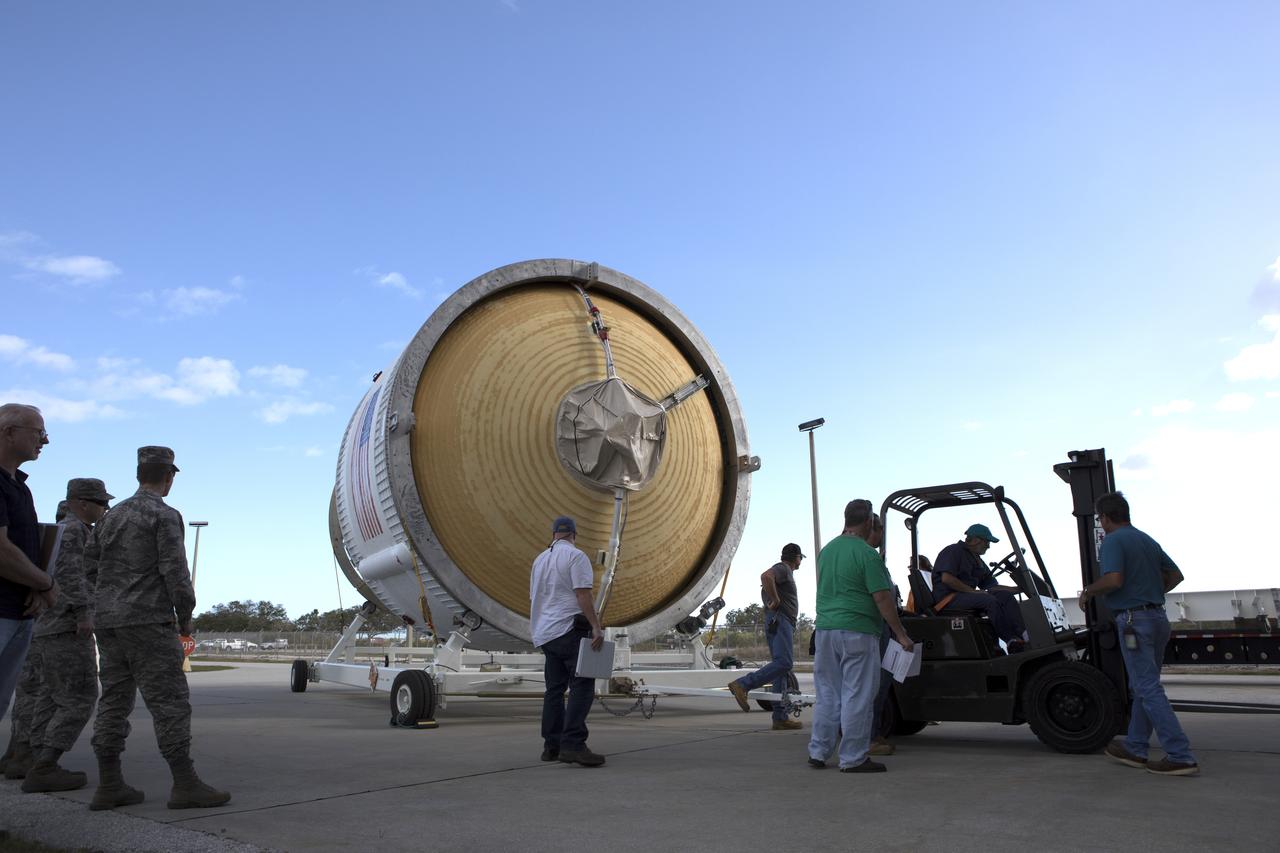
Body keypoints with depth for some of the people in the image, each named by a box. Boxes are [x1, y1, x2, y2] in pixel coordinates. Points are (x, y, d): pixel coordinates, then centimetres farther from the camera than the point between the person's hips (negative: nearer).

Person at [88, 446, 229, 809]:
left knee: (114, 702, 9)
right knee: (169, 703, -7)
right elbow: (175, 572, -15)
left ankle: (109, 785, 10)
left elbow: (90, 557, 24)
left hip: (107, 619, 8)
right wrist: (185, 615, -4)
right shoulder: (165, 515, -9)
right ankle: (185, 785, -7)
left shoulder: (112, 515, 14)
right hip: (148, 621, -8)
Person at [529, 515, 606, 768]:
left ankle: (552, 746, 12)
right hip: (570, 628, -8)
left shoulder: (540, 559, 18)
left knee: (555, 688, 12)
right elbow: (583, 594, -16)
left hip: (546, 632, 8)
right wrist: (596, 626, -19)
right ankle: (573, 744, -21)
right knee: (582, 686, -11)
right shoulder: (575, 556, -6)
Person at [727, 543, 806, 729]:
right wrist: (775, 600, -19)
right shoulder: (782, 568, -5)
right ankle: (742, 685, -30)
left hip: (784, 623, 10)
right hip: (780, 621, -10)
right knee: (782, 663, -23)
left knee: (782, 669, 5)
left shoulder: (787, 572, 26)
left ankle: (780, 717, 2)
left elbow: (766, 587, 40)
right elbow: (765, 576, -27)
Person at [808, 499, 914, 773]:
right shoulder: (866, 554, -12)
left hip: (825, 629, 7)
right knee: (857, 697, 1)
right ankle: (853, 759, 6)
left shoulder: (826, 550, 11)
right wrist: (901, 635, -9)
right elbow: (882, 599, -14)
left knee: (828, 694, 14)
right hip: (857, 631, -7)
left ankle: (818, 752, 18)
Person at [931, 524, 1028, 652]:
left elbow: (992, 586, 20)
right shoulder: (953, 551, -5)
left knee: (1005, 595, -7)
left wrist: (1018, 589, 9)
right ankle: (1011, 641, -28)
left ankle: (1023, 634, -23)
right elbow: (946, 578, -19)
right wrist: (972, 591, -19)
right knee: (989, 600, -29)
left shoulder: (977, 561, 23)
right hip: (947, 599, -9)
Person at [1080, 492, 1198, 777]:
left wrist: (1088, 592, -7)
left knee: (1148, 689, -7)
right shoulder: (1148, 541, 16)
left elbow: (1113, 579, -24)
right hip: (1158, 616, 9)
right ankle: (1134, 748, 22)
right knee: (1144, 687, 14)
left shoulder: (1113, 541, -11)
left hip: (1134, 620, -9)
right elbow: (1176, 574, 22)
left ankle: (1180, 756, -9)